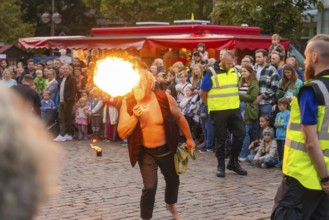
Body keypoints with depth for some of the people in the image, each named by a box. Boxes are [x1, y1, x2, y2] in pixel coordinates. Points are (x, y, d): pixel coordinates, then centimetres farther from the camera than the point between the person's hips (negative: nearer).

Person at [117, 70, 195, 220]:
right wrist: (134, 117, -28)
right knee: (150, 187, -13)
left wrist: (189, 139, 7)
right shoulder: (128, 104, -13)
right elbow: (122, 134, -15)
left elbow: (179, 118, 1)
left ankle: (171, 205, 52)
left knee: (173, 180, 20)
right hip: (146, 153, -2)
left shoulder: (164, 98, -14)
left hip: (166, 149, 2)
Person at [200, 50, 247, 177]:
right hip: (218, 112, -5)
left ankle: (233, 162, 18)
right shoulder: (211, 73, -10)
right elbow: (203, 93, -3)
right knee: (220, 138, 3)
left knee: (240, 133, 3)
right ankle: (221, 166, 15)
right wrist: (211, 105, 6)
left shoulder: (234, 71, 7)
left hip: (234, 110, 5)